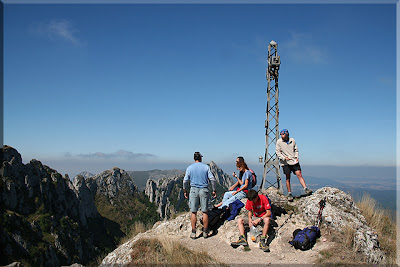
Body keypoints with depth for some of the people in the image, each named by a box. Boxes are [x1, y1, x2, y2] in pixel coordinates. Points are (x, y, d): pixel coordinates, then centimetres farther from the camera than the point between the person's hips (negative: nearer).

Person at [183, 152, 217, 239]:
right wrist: (214, 190, 6)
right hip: (204, 190, 0)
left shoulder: (189, 168, 2)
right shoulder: (206, 167, 1)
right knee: (205, 212, 7)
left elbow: (185, 181, 2)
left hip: (194, 190, 0)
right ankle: (205, 232, 12)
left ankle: (193, 233, 7)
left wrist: (185, 191, 14)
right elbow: (212, 179, -3)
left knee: (194, 212, 4)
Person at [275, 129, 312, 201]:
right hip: (285, 163, -2)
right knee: (288, 178, 2)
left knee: (299, 175, -9)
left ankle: (306, 189, -10)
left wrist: (296, 157, -1)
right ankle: (289, 194, 10)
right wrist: (284, 158, -15)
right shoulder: (279, 142, -1)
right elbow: (278, 152, -1)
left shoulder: (292, 140, 7)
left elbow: (296, 150, 16)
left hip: (294, 161, 2)